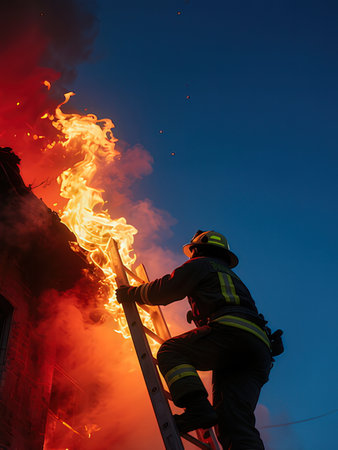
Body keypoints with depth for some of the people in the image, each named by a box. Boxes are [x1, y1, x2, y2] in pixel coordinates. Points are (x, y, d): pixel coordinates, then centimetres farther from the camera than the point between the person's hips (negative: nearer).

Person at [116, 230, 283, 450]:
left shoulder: (201, 264, 18)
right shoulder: (233, 278, 42)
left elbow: (166, 289, 9)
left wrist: (131, 293, 25)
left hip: (230, 331, -7)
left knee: (170, 351, 1)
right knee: (235, 423, -2)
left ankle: (197, 406, -21)